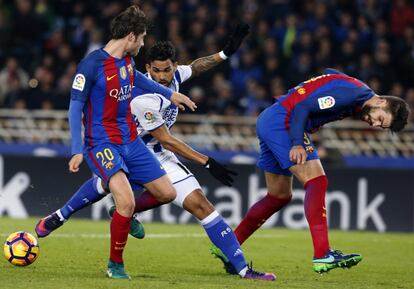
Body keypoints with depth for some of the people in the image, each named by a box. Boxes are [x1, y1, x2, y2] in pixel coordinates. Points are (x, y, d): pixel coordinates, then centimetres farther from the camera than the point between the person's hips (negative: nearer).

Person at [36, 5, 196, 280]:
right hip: (102, 143, -8)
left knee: (167, 193, 5)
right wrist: (77, 151, -18)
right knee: (126, 201, -26)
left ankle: (125, 213, 33)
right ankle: (115, 264, -5)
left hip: (131, 141, 8)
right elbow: (75, 106, -14)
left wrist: (169, 94, 39)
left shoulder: (127, 59, 6)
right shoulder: (92, 64, -17)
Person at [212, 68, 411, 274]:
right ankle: (322, 255, -26)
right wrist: (297, 143, -26)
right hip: (281, 121, -11)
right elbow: (303, 106, -22)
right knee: (317, 182, -17)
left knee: (280, 196, 15)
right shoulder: (351, 93, -18)